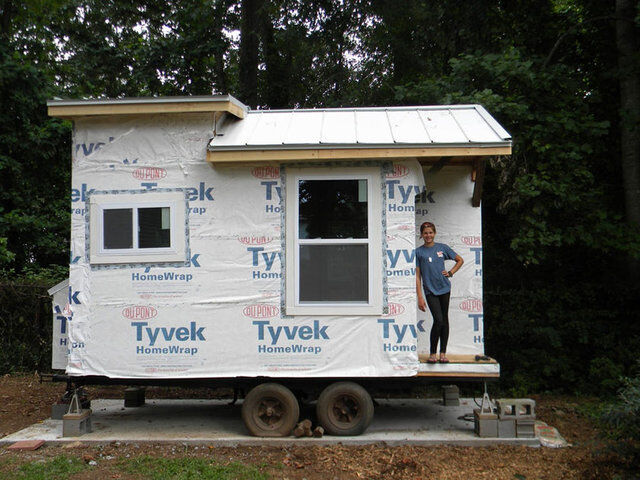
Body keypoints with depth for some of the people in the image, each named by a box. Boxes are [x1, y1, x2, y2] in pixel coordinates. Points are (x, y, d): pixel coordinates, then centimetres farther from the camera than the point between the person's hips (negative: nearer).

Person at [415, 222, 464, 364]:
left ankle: (443, 353, 13)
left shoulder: (442, 247, 6)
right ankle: (432, 353, -1)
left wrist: (450, 272, 4)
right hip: (430, 290, -3)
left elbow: (460, 260, 19)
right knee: (438, 320, -13)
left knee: (445, 320, 5)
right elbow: (417, 276, -1)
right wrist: (420, 297, -7)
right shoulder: (418, 252, 0)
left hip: (444, 288, 3)